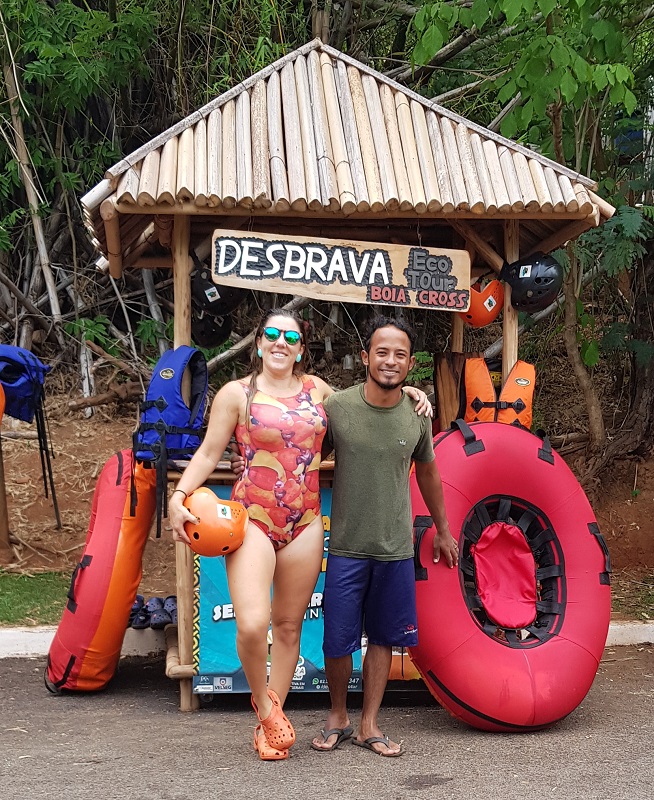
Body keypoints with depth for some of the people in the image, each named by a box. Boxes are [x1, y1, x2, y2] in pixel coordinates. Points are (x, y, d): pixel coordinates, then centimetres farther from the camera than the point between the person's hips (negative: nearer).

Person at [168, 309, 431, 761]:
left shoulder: (317, 389, 10)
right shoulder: (237, 393, 0)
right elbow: (208, 454, 0)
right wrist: (179, 496, -14)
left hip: (304, 524, 4)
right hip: (252, 520, -3)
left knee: (289, 626, 9)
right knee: (252, 625, -19)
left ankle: (270, 724, 24)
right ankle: (263, 701, 11)